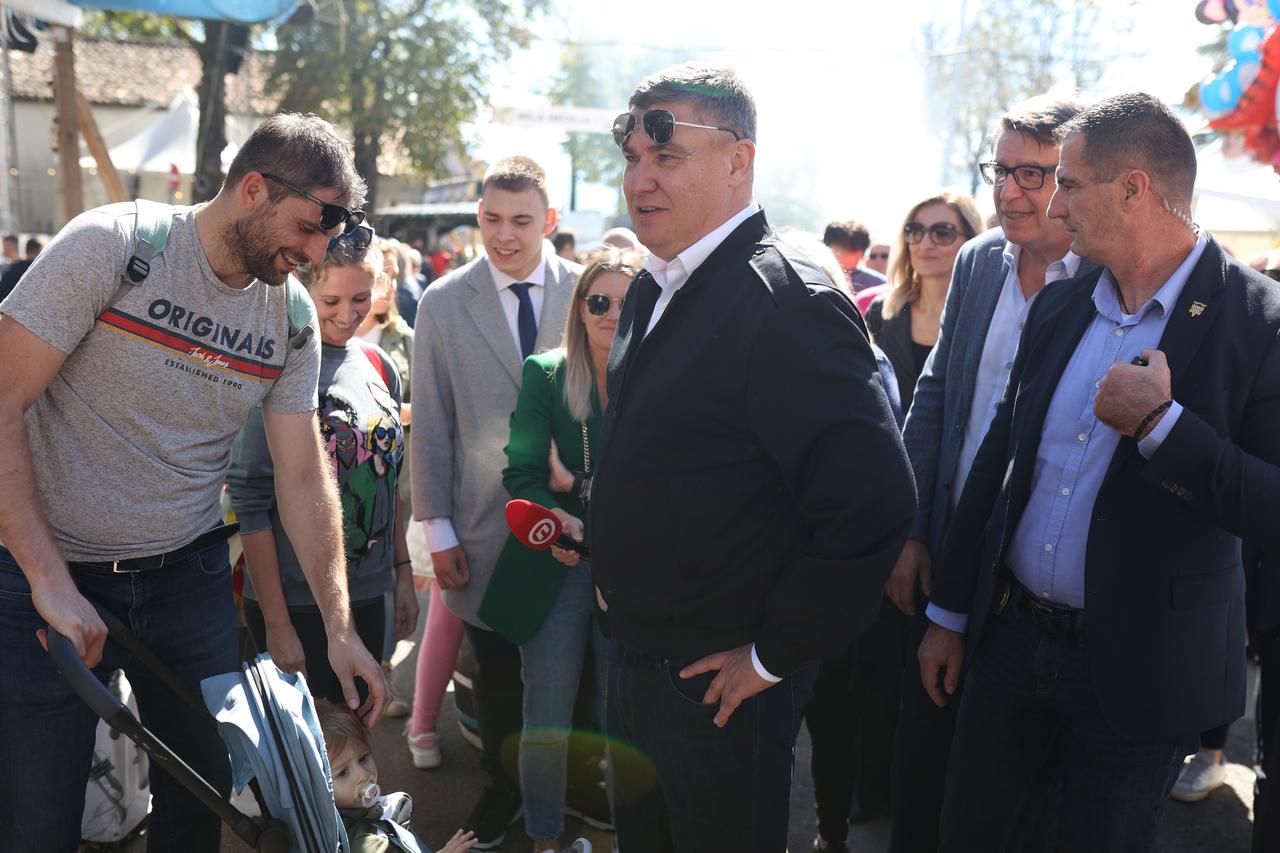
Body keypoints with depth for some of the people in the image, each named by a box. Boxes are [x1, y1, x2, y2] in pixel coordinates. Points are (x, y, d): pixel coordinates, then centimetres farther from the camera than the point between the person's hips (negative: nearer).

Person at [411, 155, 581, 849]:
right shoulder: (442, 304, 0)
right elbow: (430, 426, 1)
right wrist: (438, 530, -1)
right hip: (486, 524, 0)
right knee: (497, 669, 10)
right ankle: (503, 791, 32)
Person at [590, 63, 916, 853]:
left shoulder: (787, 302, -23)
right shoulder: (655, 288, 6)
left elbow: (875, 503, -28)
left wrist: (775, 656, -20)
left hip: (723, 684, -8)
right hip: (640, 661, 9)